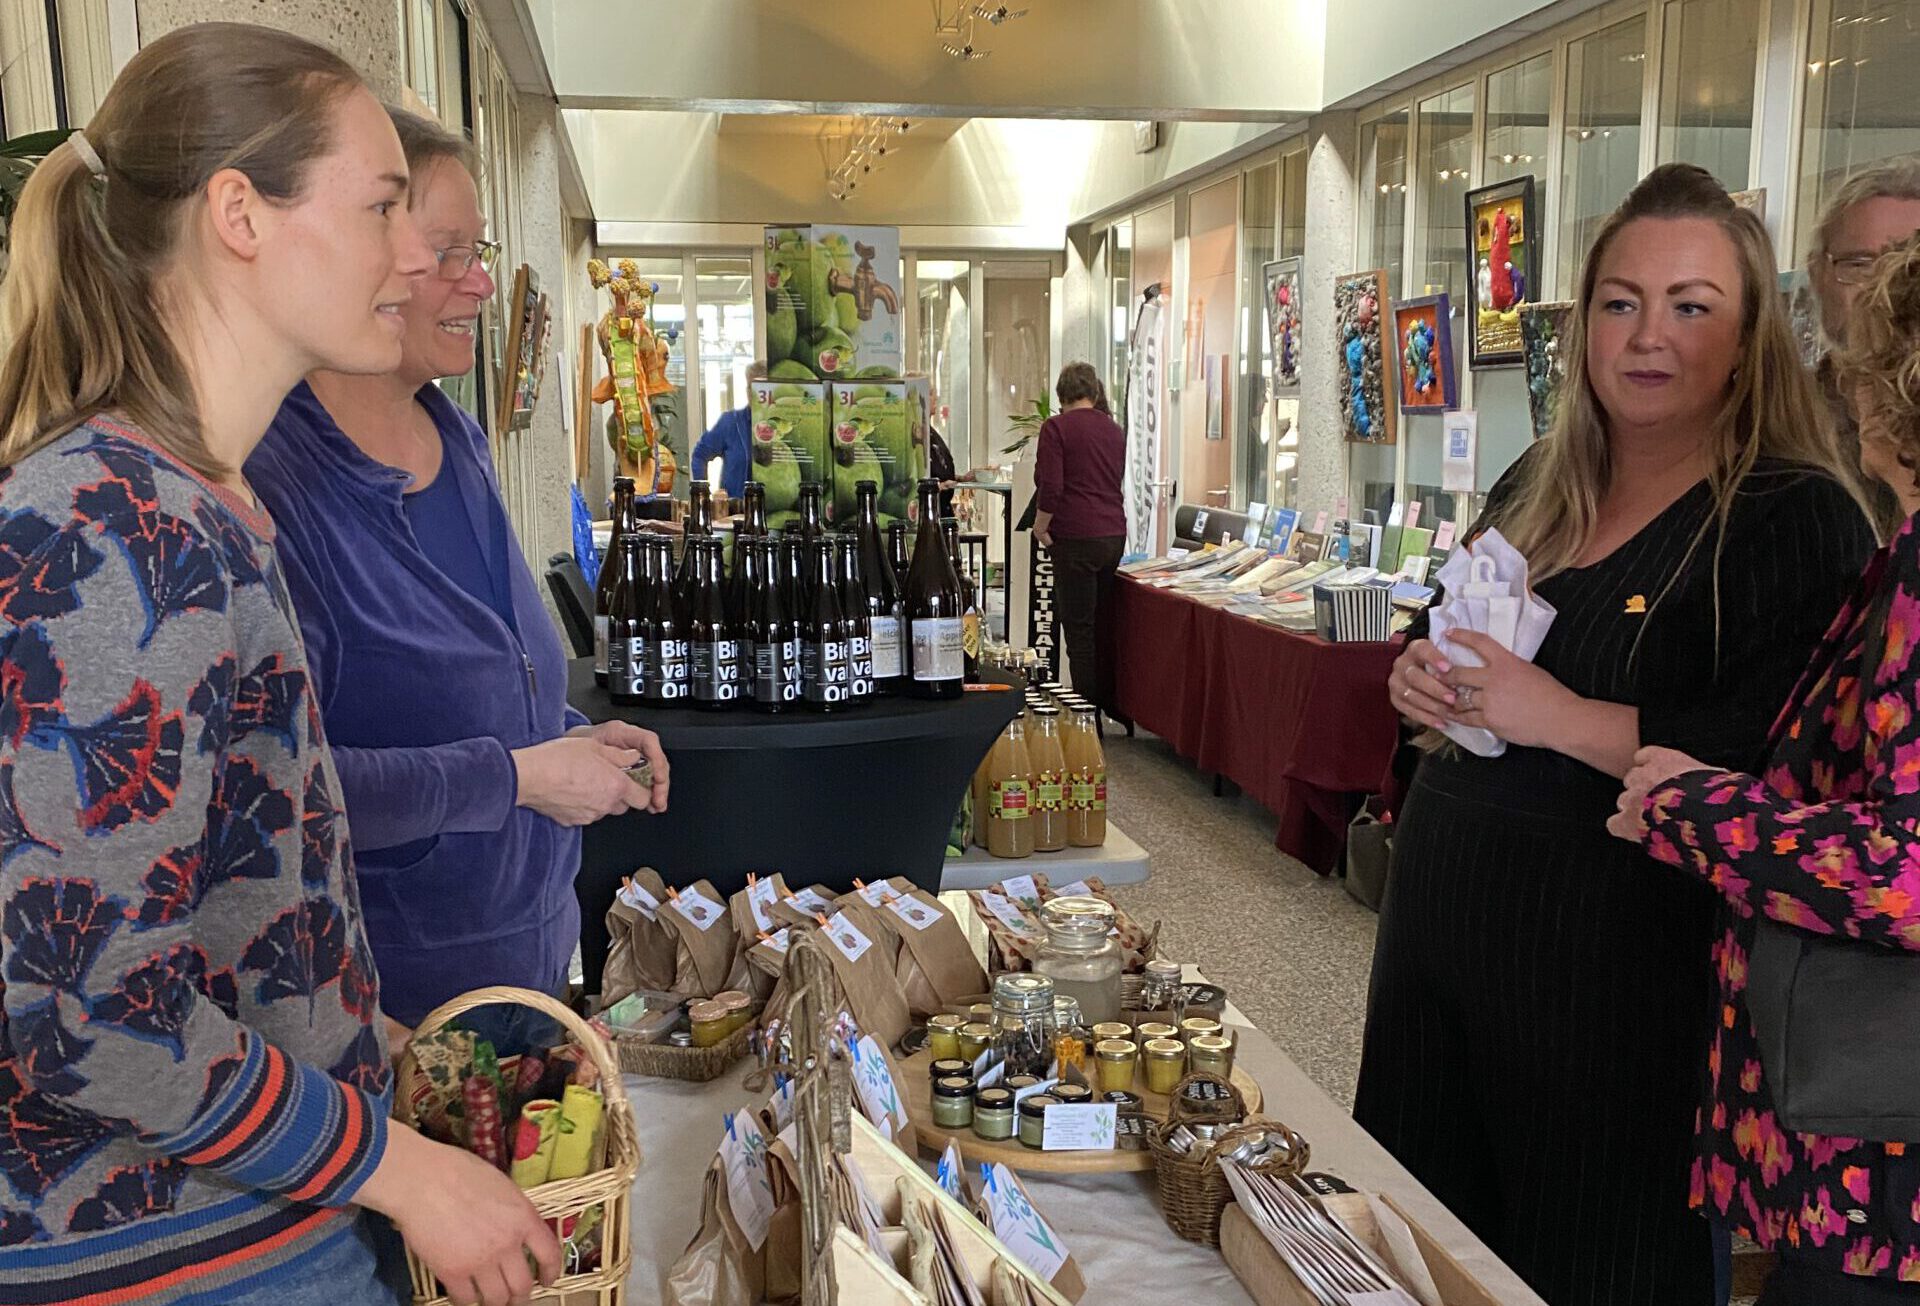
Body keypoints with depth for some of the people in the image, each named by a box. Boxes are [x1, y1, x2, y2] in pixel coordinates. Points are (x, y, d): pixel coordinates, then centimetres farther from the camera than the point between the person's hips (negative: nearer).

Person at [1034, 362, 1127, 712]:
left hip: (1076, 538, -6)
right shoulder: (1114, 430, 12)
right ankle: (1109, 703, 22)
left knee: (1079, 630, -2)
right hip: (1114, 535, 6)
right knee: (1105, 624, 15)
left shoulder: (1057, 427, -6)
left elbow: (1050, 486, -15)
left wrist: (1040, 528, -1)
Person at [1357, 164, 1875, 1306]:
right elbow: (1448, 649, 23)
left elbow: (1783, 768, -22)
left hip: (1617, 953, -7)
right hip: (1443, 912, 7)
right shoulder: (1535, 491, 11)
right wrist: (1421, 678, 1)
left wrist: (1557, 715, -23)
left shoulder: (1795, 521, -11)